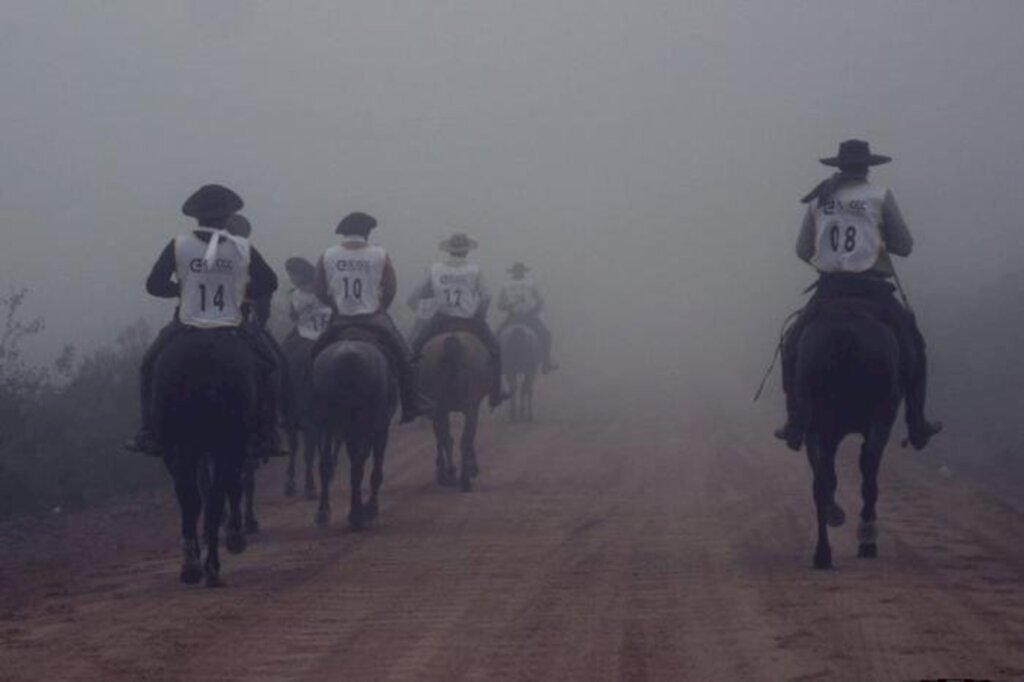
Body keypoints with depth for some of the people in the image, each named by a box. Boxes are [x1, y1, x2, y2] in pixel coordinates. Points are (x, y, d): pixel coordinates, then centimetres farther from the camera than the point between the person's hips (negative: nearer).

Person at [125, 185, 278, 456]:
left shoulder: (179, 245, -5)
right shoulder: (243, 249, -2)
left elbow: (154, 285, -5)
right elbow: (269, 283, 6)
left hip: (187, 327, 0)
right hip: (231, 329, 1)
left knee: (150, 365, 22)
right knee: (267, 365, 23)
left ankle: (149, 433, 12)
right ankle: (261, 432, 13)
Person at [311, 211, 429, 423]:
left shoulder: (327, 256, -2)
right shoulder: (380, 255, -7)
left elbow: (318, 290, 3)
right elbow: (391, 289, -2)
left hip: (340, 319, 2)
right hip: (373, 318, -2)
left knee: (315, 357, 20)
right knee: (403, 356, 11)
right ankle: (411, 404, 6)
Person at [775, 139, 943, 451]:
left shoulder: (818, 199, 7)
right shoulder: (881, 196, -1)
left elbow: (802, 251, 9)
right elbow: (904, 246, 1)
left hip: (828, 290, 2)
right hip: (873, 292, -2)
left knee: (793, 346, 22)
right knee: (912, 346, 18)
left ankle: (794, 426, 16)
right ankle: (917, 427, 16)